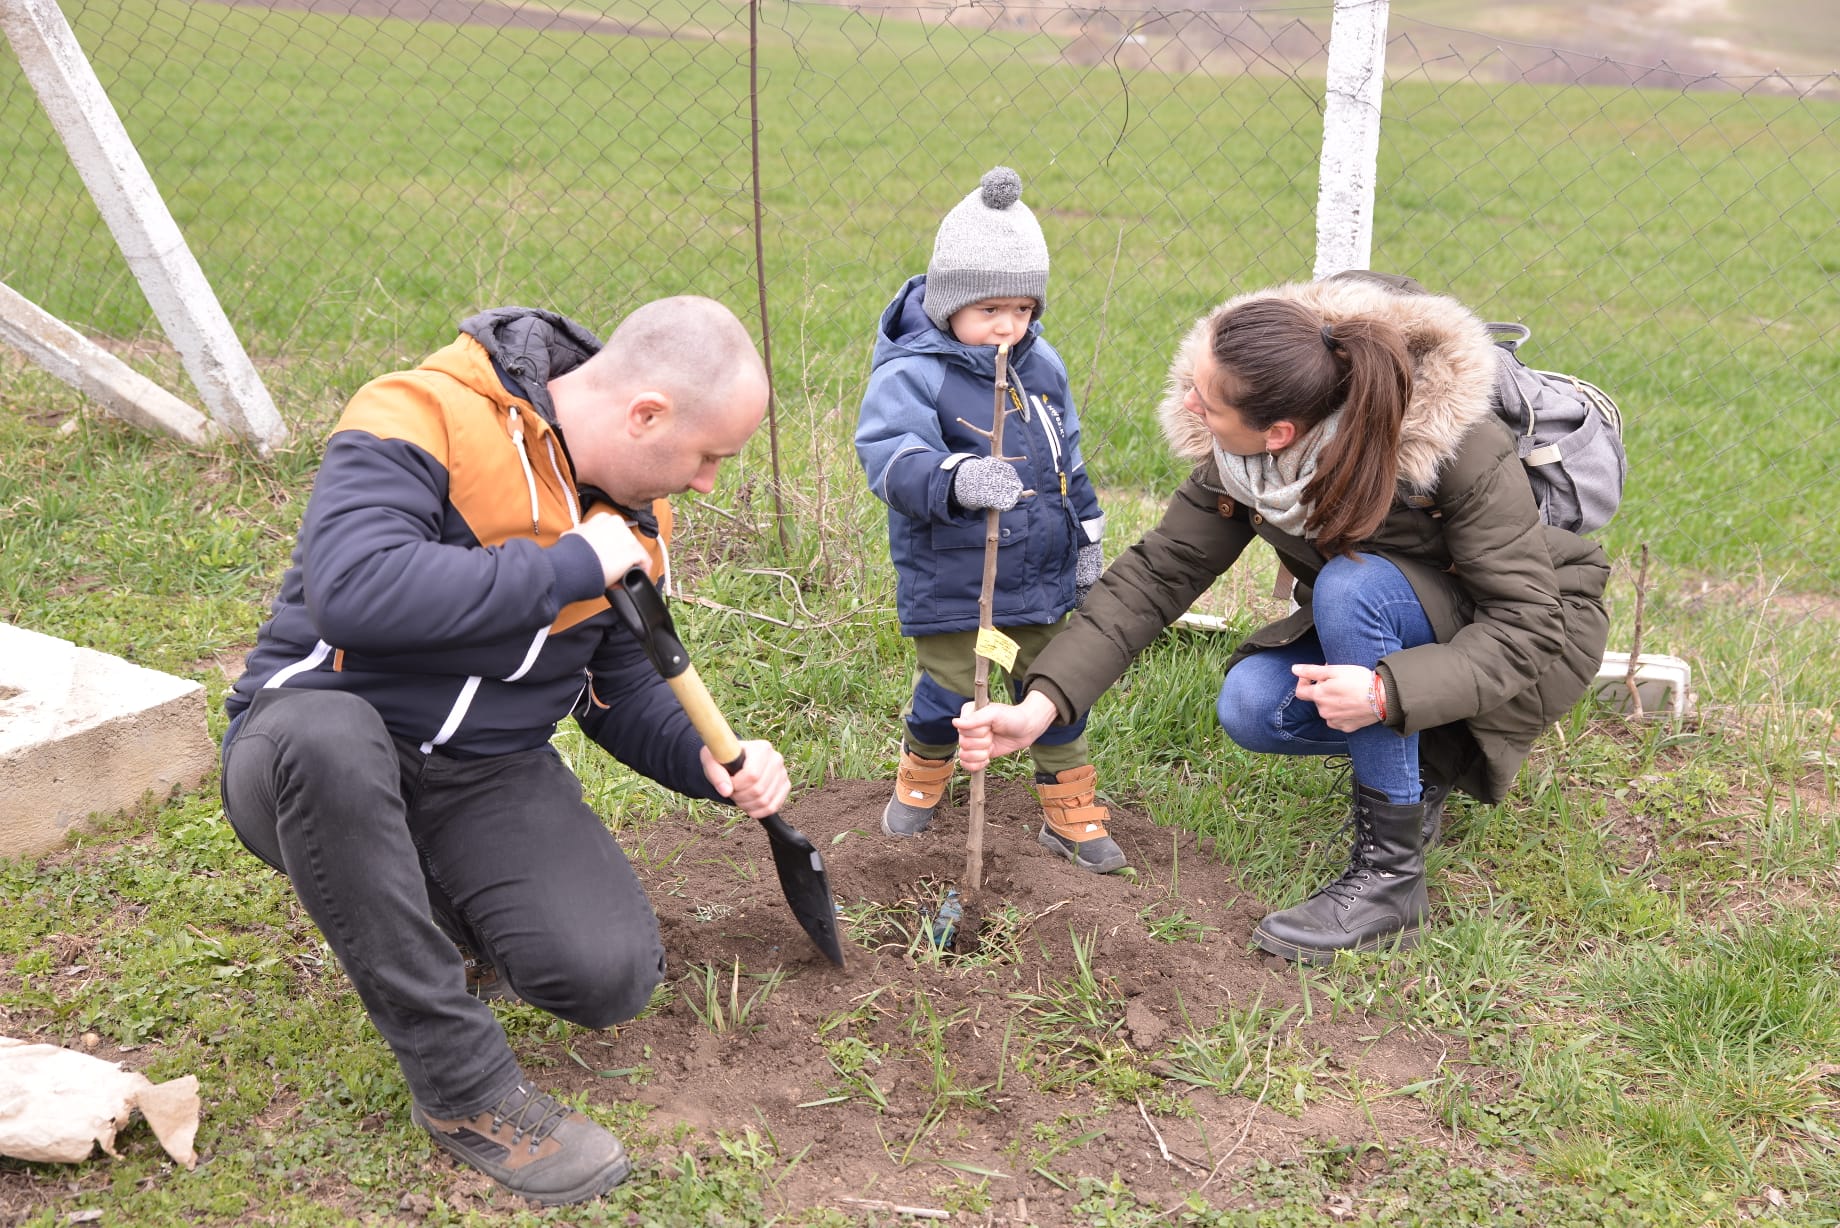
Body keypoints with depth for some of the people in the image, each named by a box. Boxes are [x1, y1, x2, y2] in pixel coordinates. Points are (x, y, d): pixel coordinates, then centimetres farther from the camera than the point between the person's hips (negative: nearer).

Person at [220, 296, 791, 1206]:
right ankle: (464, 1088, -24)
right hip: (310, 763, -4)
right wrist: (567, 568, -28)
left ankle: (431, 897, 17)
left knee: (612, 979, -18)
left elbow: (618, 683, 13)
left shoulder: (632, 512, 4)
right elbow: (353, 592, -37)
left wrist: (708, 763, -6)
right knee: (326, 733, -41)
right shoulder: (423, 417, -20)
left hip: (491, 779, 5)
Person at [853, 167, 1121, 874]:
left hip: (1045, 577, 5)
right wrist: (955, 478, -52)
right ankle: (921, 777, 41)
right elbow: (890, 454, -34)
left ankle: (1072, 813, 30)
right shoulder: (912, 374, -18)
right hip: (951, 587, -5)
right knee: (946, 693, 9)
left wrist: (1086, 538, 19)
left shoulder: (1042, 365, 4)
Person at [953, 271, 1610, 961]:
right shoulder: (1237, 457, -18)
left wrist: (1388, 693, -47)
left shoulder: (1461, 446, -34)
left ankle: (1390, 872, -23)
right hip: (1383, 625, 5)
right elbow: (1157, 574, -15)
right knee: (1250, 705, -21)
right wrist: (1041, 704, -23)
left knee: (1351, 585, -34)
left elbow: (1530, 626, -30)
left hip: (1540, 638, -5)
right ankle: (1418, 770, 7)